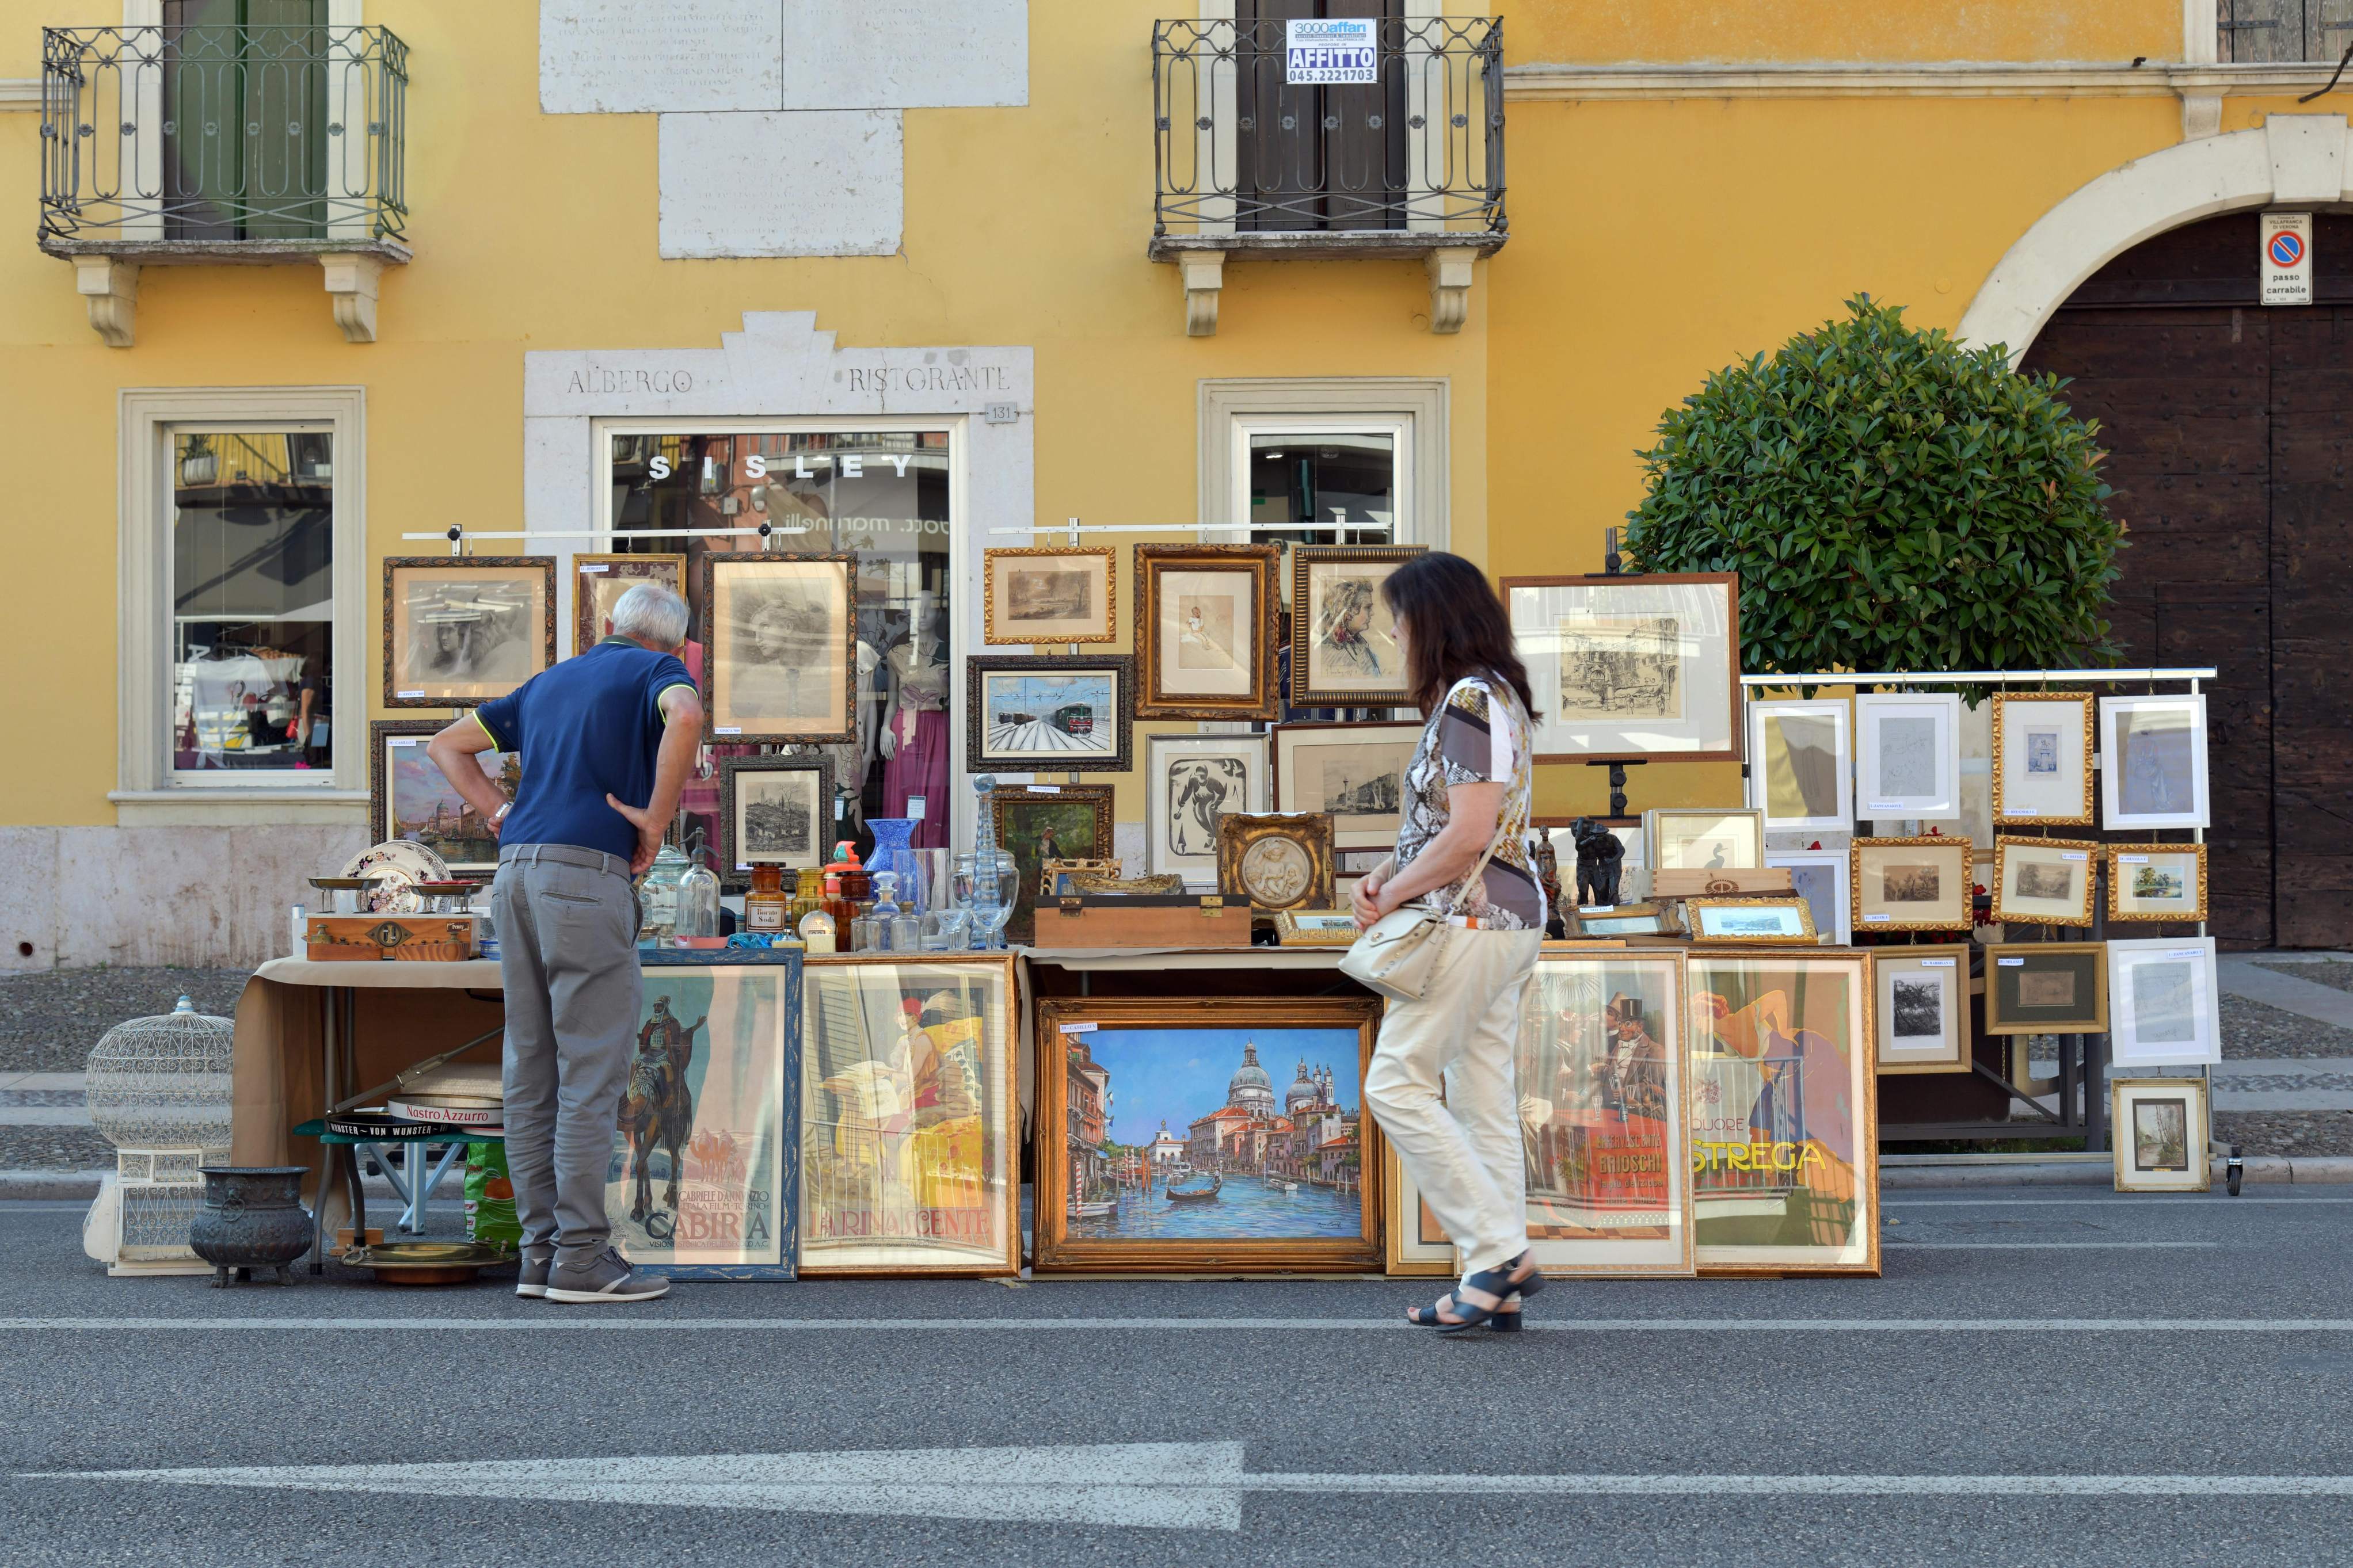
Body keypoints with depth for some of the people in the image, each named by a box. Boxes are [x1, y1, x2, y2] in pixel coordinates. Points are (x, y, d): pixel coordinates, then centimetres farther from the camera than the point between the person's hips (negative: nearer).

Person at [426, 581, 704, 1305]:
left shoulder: (549, 683, 25)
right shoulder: (659, 672, 5)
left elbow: (445, 745, 30)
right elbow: (686, 716, -20)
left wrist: (499, 814, 16)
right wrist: (655, 819, -11)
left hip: (518, 872, 7)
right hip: (588, 872, -7)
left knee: (534, 1071, 7)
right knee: (594, 1069, -5)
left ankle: (542, 1252, 9)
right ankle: (582, 1258, -6)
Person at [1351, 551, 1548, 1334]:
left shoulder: (1468, 699, -15)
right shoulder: (1494, 694, 16)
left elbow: (1467, 835, -22)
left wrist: (1393, 896, -10)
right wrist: (1389, 872, 10)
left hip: (1470, 919, -10)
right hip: (1506, 919, 10)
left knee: (1396, 1085, -5)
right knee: (1483, 1100, 9)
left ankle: (1501, 1253, -6)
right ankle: (1496, 1287, 11)